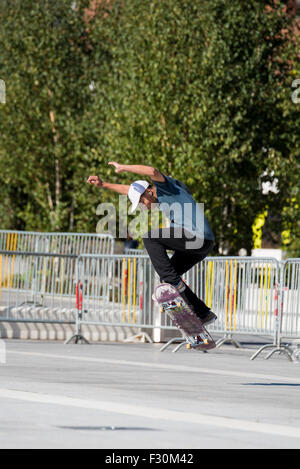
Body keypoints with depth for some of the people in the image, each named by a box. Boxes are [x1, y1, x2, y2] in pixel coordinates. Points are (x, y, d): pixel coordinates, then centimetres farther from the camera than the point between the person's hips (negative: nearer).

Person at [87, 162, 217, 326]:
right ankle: (204, 314, 15)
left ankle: (174, 282, -16)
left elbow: (152, 171, -26)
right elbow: (129, 190, 33)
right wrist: (103, 184, 30)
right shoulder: (159, 196, 22)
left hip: (197, 237, -10)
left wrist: (123, 167, -15)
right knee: (168, 277, 15)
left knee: (150, 238, -12)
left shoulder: (164, 185, -4)